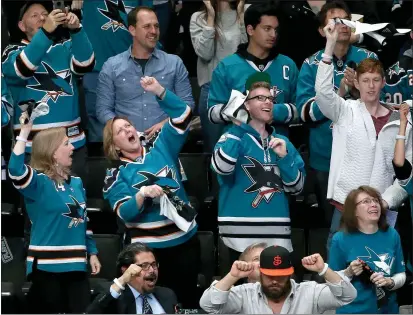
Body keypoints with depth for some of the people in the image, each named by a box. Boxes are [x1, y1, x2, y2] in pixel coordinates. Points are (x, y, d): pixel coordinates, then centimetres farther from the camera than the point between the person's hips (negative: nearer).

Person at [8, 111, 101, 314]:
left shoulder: (76, 183, 13)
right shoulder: (39, 183, -8)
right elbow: (15, 171, -29)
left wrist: (92, 253, 17)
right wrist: (24, 133, -28)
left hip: (76, 265, 6)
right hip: (47, 266, -6)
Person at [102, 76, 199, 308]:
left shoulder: (161, 148, 6)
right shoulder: (116, 174, -1)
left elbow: (183, 115, -1)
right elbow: (124, 212, -11)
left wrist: (159, 91, -13)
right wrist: (142, 194, -29)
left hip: (185, 239, 3)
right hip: (148, 247, -2)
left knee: (187, 301, 8)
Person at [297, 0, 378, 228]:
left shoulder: (368, 59, 0)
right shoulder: (311, 65, -1)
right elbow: (306, 113, -9)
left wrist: (358, 92, -18)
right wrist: (339, 94, -22)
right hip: (326, 158, 0)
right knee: (333, 224, 12)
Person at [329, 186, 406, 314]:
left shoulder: (392, 235, -3)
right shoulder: (341, 239, -11)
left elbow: (401, 275, 2)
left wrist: (390, 282, -16)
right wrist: (348, 273, -22)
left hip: (387, 309, 3)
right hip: (353, 310, -2)